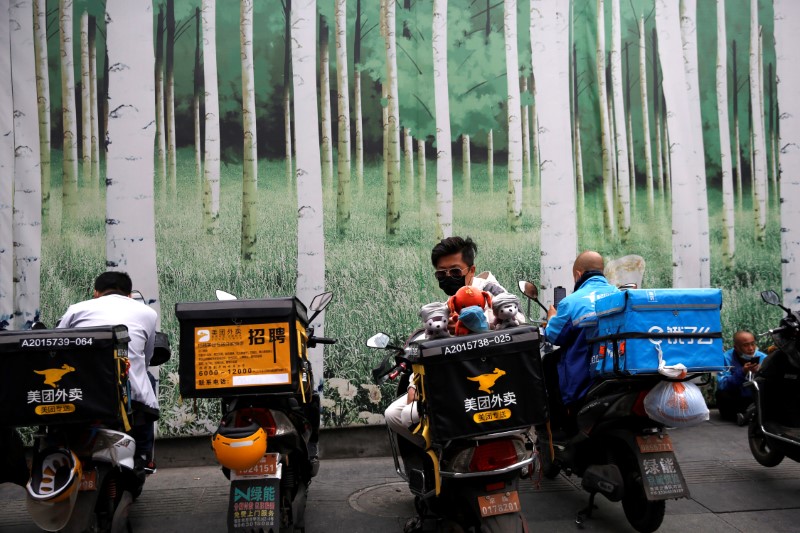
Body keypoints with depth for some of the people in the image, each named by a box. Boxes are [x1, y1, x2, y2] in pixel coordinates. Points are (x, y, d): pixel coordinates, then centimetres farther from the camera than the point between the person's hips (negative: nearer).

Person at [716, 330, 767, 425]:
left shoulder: (763, 358, -1)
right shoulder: (726, 358, -8)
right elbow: (721, 385, -21)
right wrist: (742, 372, -29)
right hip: (735, 401, -1)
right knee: (721, 395, -31)